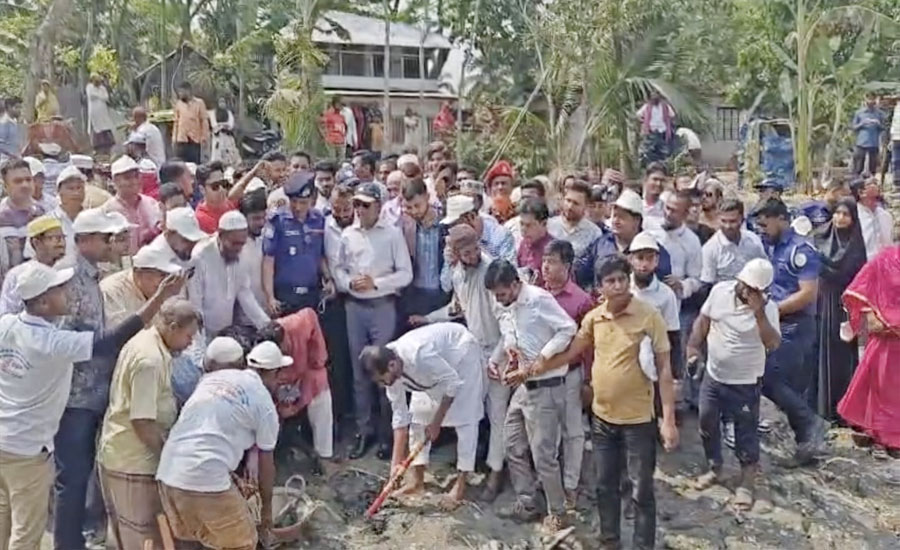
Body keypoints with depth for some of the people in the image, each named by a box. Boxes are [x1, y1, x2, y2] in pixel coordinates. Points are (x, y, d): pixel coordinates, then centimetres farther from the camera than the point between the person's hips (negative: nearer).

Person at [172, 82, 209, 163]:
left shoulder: (199, 103, -2)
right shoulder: (178, 104, 7)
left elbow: (204, 120, -1)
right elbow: (176, 121, 12)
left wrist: (204, 136, -6)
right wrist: (174, 137, 8)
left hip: (195, 139, -3)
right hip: (181, 139, 3)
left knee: (195, 163, 1)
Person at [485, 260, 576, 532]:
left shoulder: (539, 299, -18)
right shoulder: (507, 308, 8)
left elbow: (568, 329, -23)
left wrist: (535, 364, -23)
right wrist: (494, 360, 3)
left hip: (546, 387, -9)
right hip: (522, 386, 9)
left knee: (543, 454, -1)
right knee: (514, 447, 16)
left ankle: (557, 512, 18)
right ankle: (526, 504, 30)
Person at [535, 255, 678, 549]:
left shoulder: (649, 316, -14)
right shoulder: (593, 317, 0)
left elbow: (664, 368, -13)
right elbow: (570, 352, 13)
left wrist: (668, 419, -17)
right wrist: (531, 369, 10)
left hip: (638, 420, -5)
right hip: (601, 417, 5)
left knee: (641, 490, 7)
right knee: (606, 485, 18)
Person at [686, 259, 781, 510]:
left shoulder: (768, 308, -18)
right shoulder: (720, 290, -7)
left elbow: (772, 344, -30)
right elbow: (703, 320, 6)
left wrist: (758, 312, -34)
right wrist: (693, 346, -5)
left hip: (744, 383, -4)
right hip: (713, 376, 4)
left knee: (746, 433, 5)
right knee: (707, 424, 16)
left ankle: (746, 484, 22)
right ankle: (714, 468, 38)